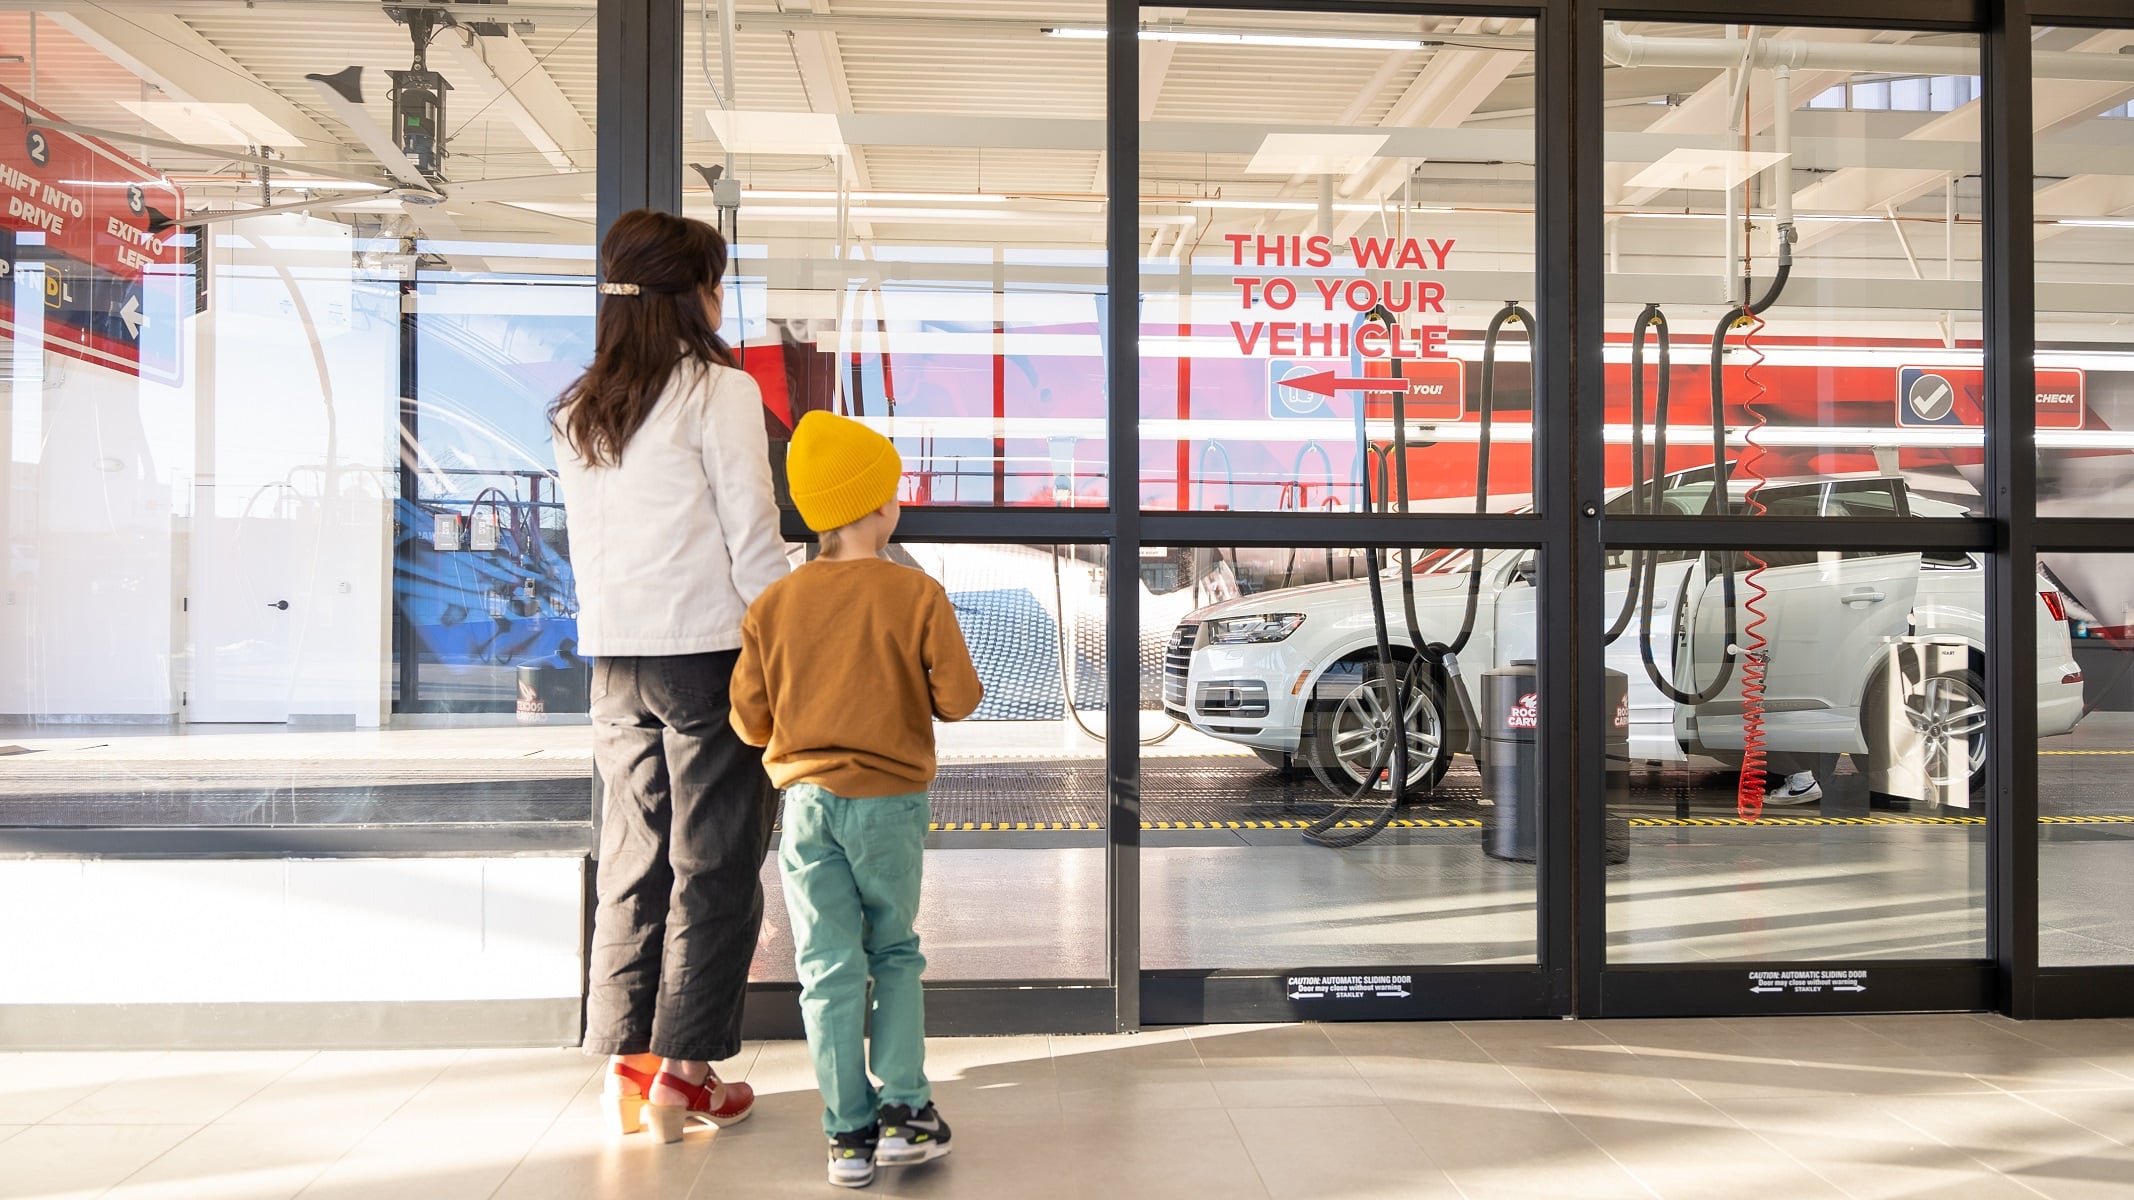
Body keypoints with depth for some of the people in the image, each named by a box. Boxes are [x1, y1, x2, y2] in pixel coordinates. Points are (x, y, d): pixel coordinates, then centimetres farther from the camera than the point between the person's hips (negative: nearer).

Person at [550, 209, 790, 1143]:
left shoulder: (577, 412, 11)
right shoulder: (719, 390, -7)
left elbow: (585, 548, 13)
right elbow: (753, 538, -9)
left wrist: (613, 643, 18)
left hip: (614, 660, 6)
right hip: (708, 650, -6)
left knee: (631, 859, 11)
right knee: (713, 864, 3)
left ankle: (627, 1065, 17)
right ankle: (683, 1070, 7)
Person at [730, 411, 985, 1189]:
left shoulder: (773, 604, -2)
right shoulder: (918, 594, -9)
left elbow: (751, 722, 1)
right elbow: (959, 698, -9)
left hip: (806, 802, 1)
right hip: (890, 803, -1)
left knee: (829, 968, 6)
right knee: (895, 954, 16)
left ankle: (849, 1134, 10)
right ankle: (904, 1111, 12)